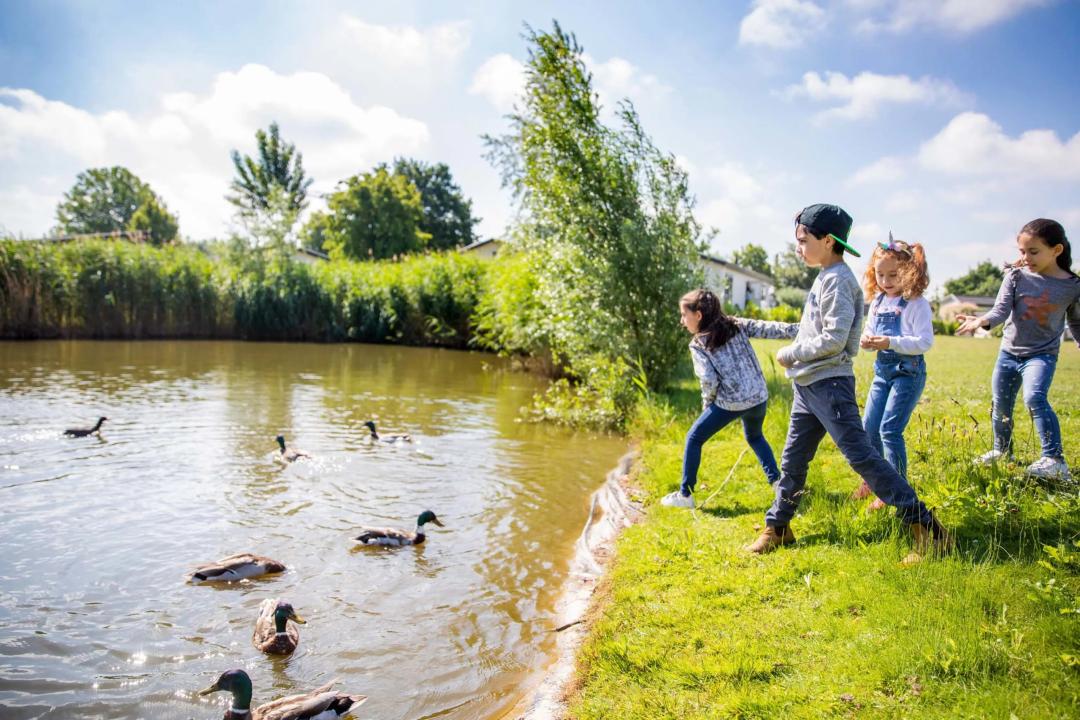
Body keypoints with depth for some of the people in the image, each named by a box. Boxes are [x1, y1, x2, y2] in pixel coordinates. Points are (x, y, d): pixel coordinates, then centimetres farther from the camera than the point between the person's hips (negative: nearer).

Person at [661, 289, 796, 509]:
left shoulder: (698, 344, -5)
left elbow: (709, 380, -14)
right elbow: (767, 329, -3)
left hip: (730, 402, -5)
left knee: (694, 439, 14)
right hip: (759, 397, 5)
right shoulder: (737, 325, 6)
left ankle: (685, 495, 17)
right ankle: (777, 481, 27)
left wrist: (707, 403, 3)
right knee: (755, 437, 34)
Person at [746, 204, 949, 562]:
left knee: (861, 456, -10)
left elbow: (833, 339, -21)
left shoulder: (837, 280, -14)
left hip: (829, 385, -10)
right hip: (808, 385, 10)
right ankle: (777, 527, 26)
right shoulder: (825, 277, 15)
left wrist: (790, 354, -11)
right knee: (793, 458, 14)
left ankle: (926, 527, -4)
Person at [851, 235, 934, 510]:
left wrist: (890, 342, -29)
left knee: (890, 430, -11)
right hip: (882, 370, 8)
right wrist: (866, 339, -5)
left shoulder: (916, 304, -13)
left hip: (908, 371, -7)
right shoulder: (877, 302, 8)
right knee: (868, 427, 11)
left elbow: (925, 341, -19)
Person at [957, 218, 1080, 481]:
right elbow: (1001, 310, -17)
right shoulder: (1016, 276, -6)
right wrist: (981, 321, -36)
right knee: (1001, 406, 14)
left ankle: (1055, 460, -25)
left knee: (1034, 398, -28)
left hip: (1042, 354, -3)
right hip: (1009, 352, 3)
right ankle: (1001, 450, 37)